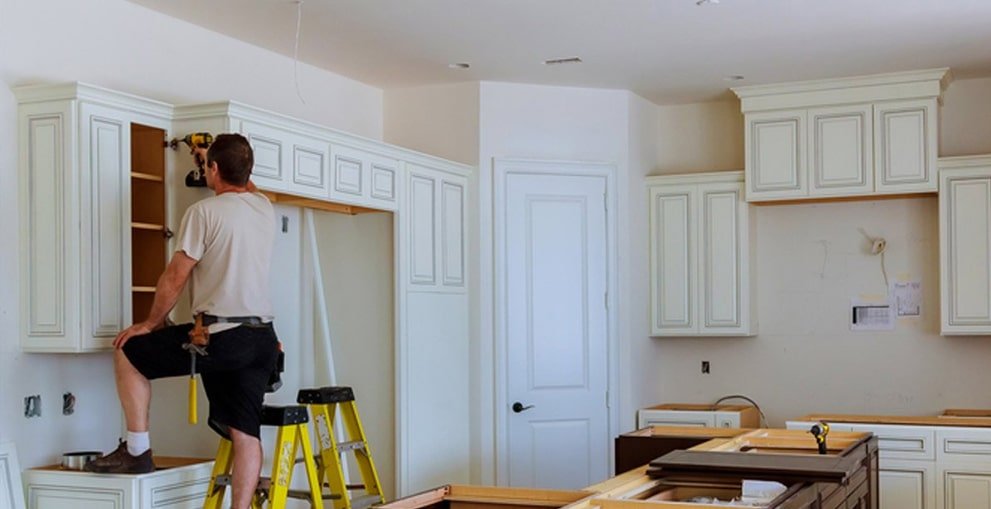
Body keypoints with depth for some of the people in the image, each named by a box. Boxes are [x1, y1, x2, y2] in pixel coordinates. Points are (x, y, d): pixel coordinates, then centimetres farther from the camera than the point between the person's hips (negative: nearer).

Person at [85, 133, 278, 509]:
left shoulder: (204, 212, -7)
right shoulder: (265, 209, 12)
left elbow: (175, 277, -4)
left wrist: (150, 323, 9)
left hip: (221, 335, -6)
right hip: (262, 339, 6)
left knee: (128, 354, 14)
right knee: (246, 433, 5)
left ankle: (137, 450, 17)